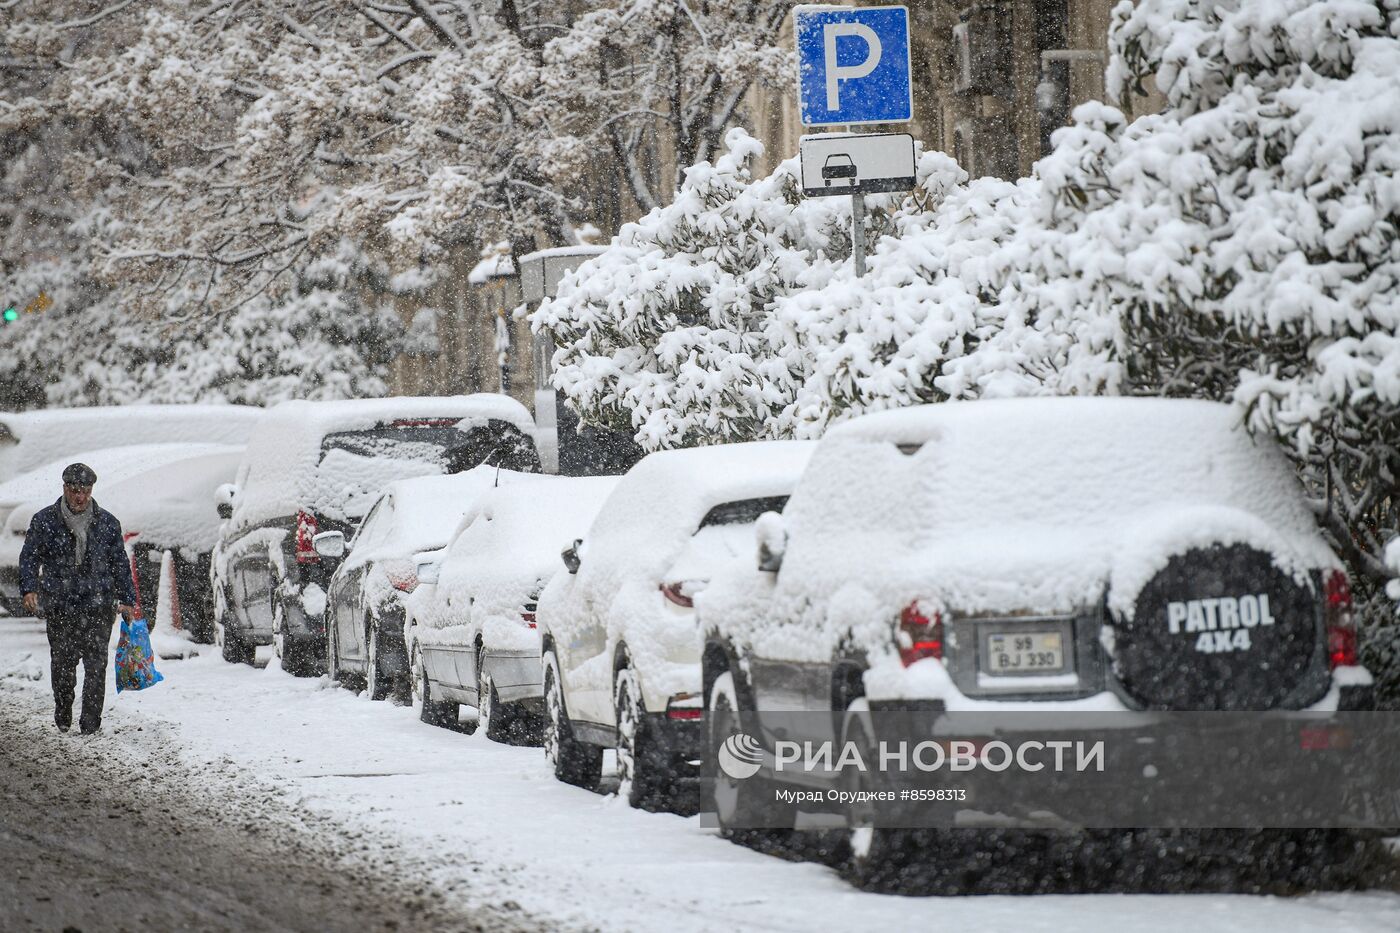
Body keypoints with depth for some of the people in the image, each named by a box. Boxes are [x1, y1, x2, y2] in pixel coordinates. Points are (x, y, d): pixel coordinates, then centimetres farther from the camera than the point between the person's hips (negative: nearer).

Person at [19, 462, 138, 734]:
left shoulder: (107, 523, 7)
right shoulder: (44, 521, 3)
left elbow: (120, 564, 14)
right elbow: (29, 558, 3)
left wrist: (127, 600, 10)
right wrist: (29, 589, -13)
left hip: (98, 606, 0)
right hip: (59, 607, 0)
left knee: (96, 663, -8)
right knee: (62, 663, 4)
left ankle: (91, 720, -6)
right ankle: (63, 715, 24)